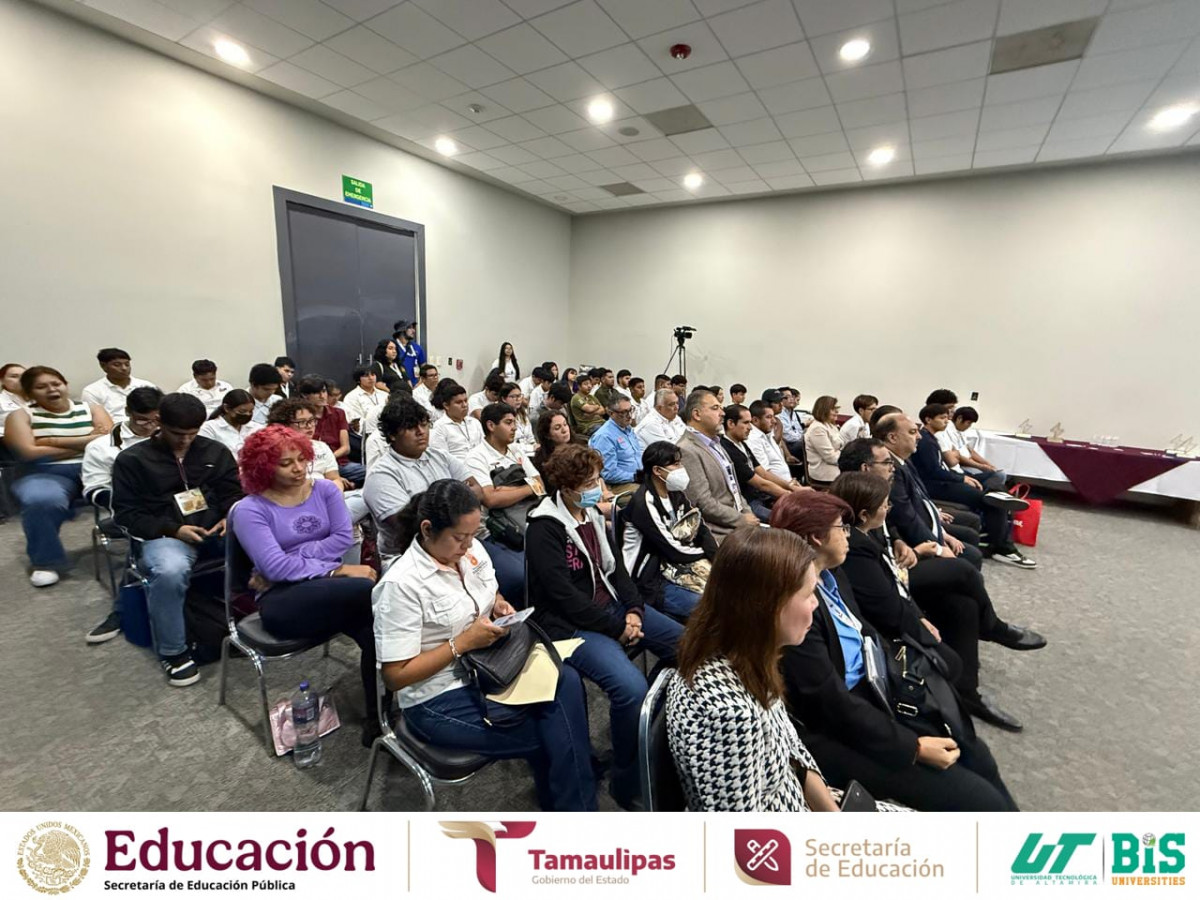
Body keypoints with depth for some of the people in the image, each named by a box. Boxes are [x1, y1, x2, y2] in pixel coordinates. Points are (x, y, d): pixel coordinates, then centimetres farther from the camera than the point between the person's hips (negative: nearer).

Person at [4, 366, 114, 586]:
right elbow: (29, 452, -8)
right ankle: (46, 562, -12)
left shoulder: (92, 408, 12)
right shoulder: (21, 415, 7)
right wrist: (88, 443, -7)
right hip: (46, 474, -1)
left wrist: (52, 441, -8)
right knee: (41, 501, -36)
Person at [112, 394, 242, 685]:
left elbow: (234, 491, 14)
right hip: (165, 535, -2)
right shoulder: (132, 459, 6)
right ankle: (173, 652, -13)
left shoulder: (215, 451, 14)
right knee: (169, 572, -38)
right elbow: (126, 513, 1)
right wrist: (173, 529, -14)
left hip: (217, 530, 3)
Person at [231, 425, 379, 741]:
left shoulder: (325, 490, 10)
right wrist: (336, 570, -15)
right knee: (374, 592, -31)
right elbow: (275, 567, -12)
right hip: (283, 600, -4)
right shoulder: (249, 510, -1)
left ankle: (378, 716, -15)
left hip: (330, 589, 4)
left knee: (374, 629, -30)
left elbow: (344, 538, -1)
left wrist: (295, 557, -9)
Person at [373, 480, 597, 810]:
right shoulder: (401, 585, -22)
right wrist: (463, 642, -23)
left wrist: (501, 608, -6)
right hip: (438, 701, -6)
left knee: (567, 681, -21)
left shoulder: (471, 550, -3)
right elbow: (395, 676, -17)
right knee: (555, 733, -15)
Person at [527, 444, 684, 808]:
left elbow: (614, 567, 10)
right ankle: (627, 784, -3)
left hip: (611, 606, 9)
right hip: (569, 624, -8)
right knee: (631, 686, -29)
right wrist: (618, 628, -15)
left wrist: (633, 610, -6)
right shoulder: (544, 529, -16)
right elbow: (565, 597, -21)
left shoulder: (592, 514, 8)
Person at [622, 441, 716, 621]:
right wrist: (706, 552, -2)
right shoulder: (644, 504, -20)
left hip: (678, 563, 8)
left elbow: (701, 529, 7)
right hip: (649, 580, -8)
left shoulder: (675, 493, 5)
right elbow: (674, 551, -18)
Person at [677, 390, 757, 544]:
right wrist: (742, 519, -11)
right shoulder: (687, 450, -17)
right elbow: (704, 504, -19)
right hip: (719, 532, -9)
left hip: (737, 522, 9)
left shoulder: (715, 443, 14)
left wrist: (748, 514, 5)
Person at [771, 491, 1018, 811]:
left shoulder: (832, 575, 3)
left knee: (976, 755, 11)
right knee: (979, 800, -6)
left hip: (879, 692, 9)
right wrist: (914, 747, -17)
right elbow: (833, 702, -24)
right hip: (843, 733, -9)